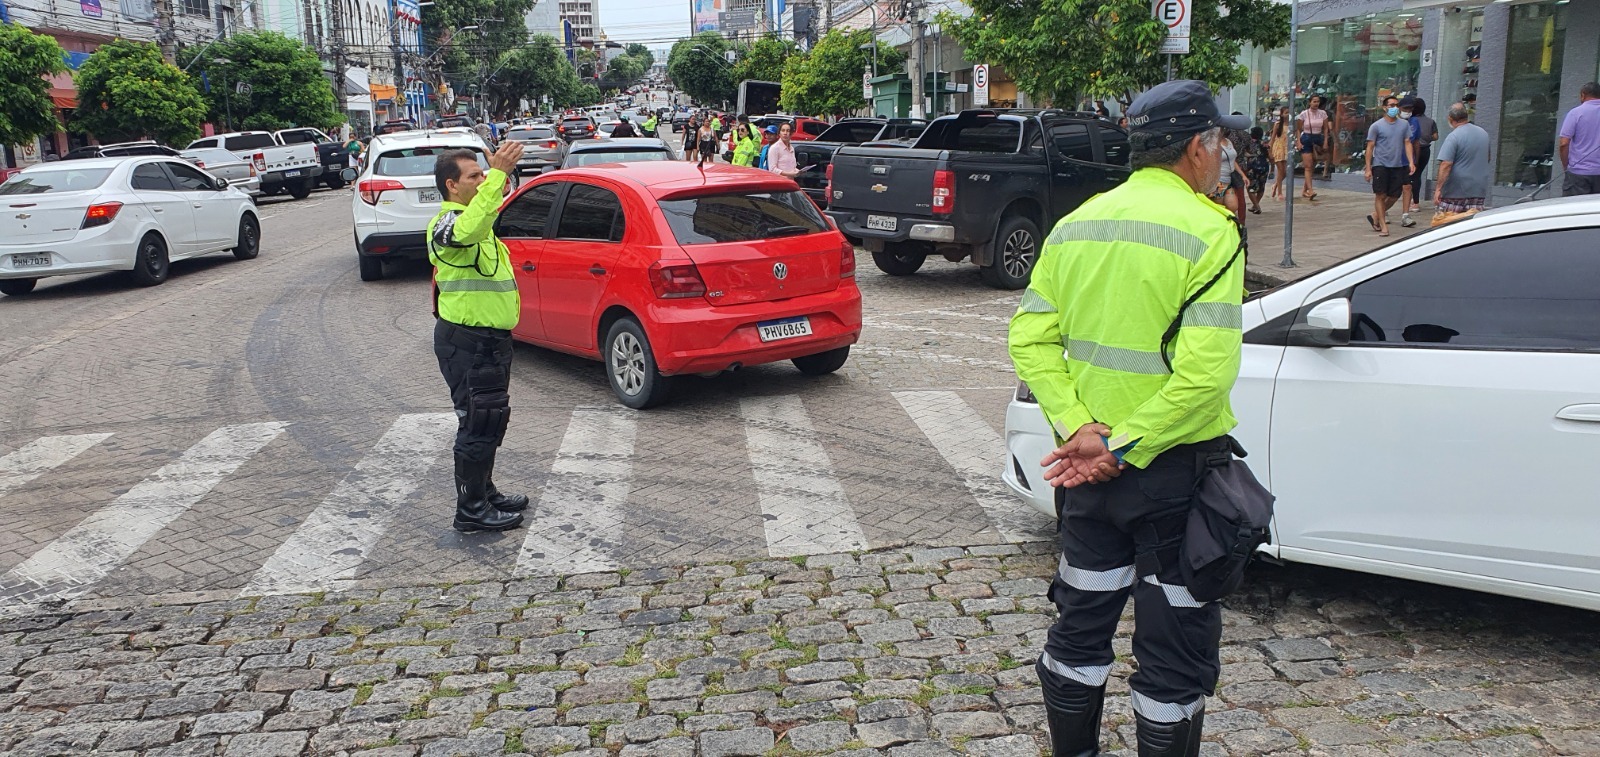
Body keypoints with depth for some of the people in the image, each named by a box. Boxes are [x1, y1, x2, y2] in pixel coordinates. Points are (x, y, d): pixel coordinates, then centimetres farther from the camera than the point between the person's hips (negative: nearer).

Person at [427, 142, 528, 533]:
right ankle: (471, 510, 6)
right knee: (478, 424, -4)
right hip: (467, 342, -11)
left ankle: (484, 493, 33)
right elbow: (467, 230, -40)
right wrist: (498, 174, -45)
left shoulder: (474, 221, 17)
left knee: (491, 420, 20)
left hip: (488, 339, 11)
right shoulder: (446, 223, -21)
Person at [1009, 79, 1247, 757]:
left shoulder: (1076, 225, 5)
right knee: (1175, 647, 8)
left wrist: (1080, 431, -8)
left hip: (1087, 466, 6)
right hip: (1175, 470, -6)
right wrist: (1124, 450, -18)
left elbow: (1029, 339, -1)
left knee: (1080, 626, 19)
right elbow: (1205, 371, -24)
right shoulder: (1207, 231, -14)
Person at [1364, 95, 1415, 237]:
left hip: (1398, 166, 4)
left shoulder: (1404, 125, 8)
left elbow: (1407, 143, 8)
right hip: (1380, 165, -4)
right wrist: (1368, 168, -6)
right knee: (1381, 196, -3)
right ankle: (1383, 227, 2)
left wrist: (1411, 162, -4)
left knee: (1394, 196, 6)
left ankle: (1375, 216, 26)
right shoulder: (1376, 126, -3)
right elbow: (1370, 147, -2)